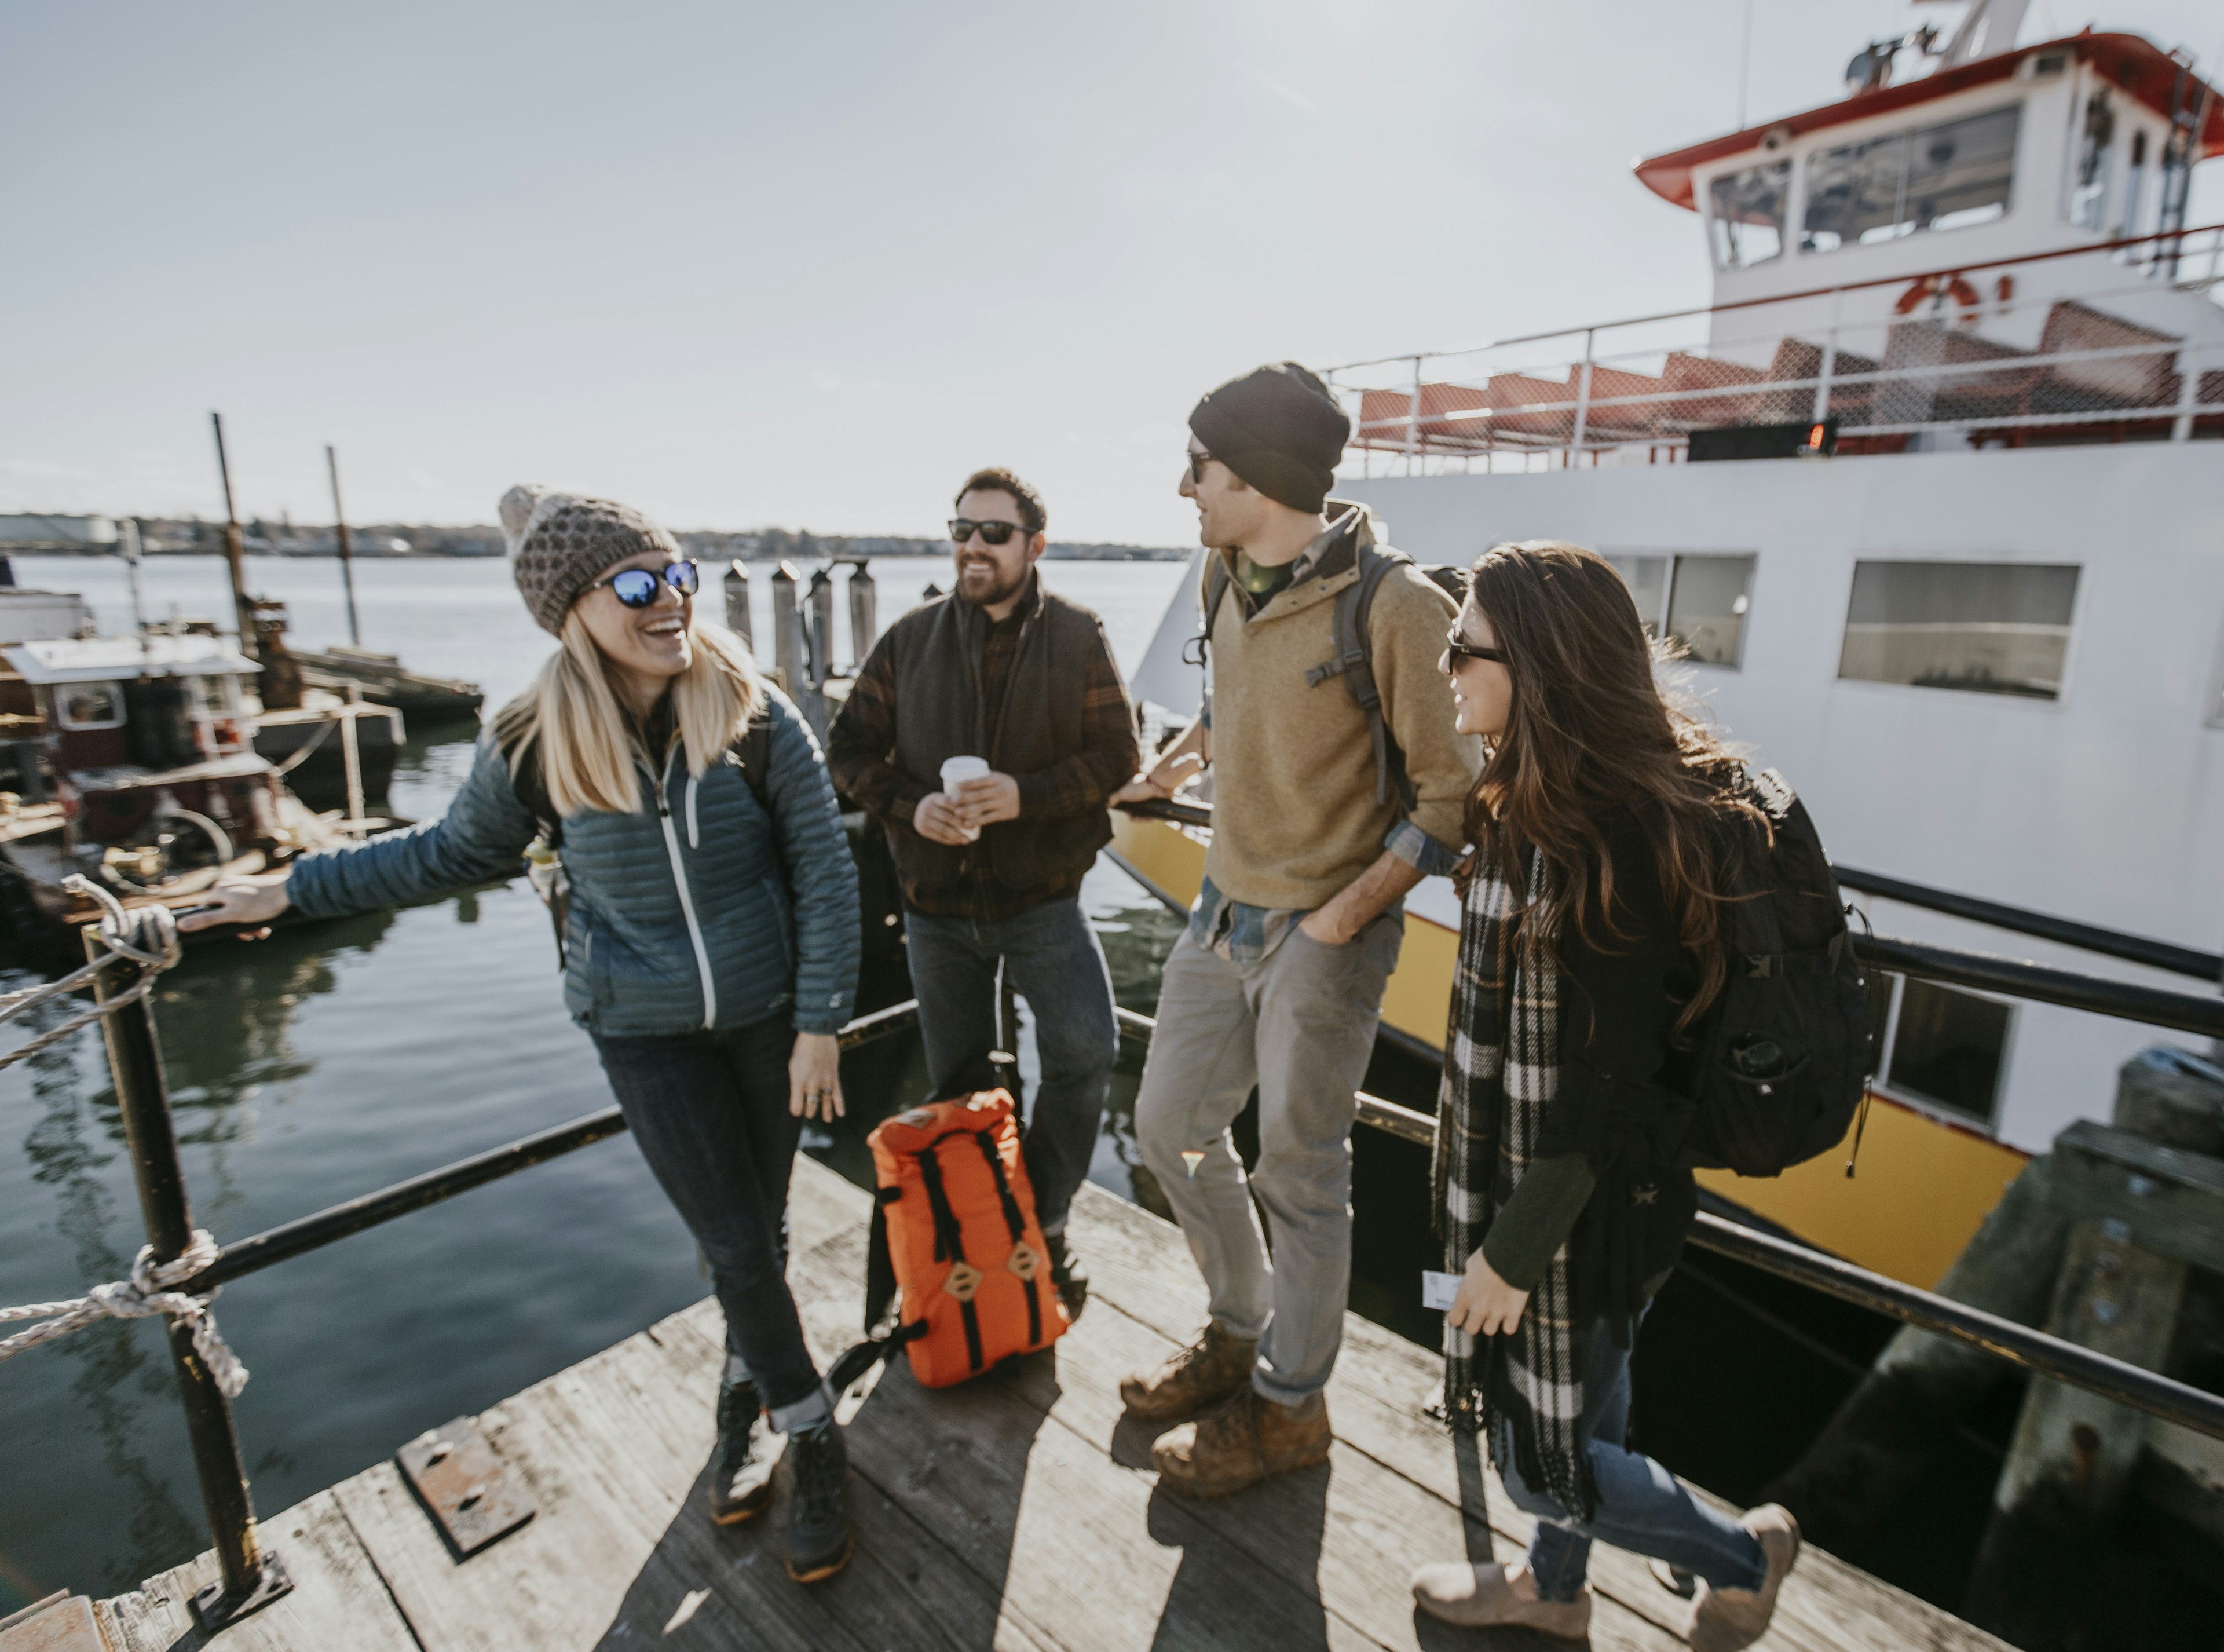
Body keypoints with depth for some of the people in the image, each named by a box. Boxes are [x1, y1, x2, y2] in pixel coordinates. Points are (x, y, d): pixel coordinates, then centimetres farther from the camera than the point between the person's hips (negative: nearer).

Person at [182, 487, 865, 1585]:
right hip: (644, 1029, 0)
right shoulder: (534, 744, -11)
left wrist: (821, 1024, -11)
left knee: (758, 1226, 15)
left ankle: (748, 1393, 42)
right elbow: (459, 850, 9)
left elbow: (826, 875, -10)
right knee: (735, 1244, 2)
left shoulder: (756, 720, -14)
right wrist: (298, 889, 11)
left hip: (768, 1012, 0)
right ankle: (808, 1433, 28)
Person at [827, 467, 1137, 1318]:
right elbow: (850, 747, 3)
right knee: (959, 1082, 14)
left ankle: (1043, 1224, 10)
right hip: (937, 901, 3)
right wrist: (909, 804, -16)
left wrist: (1026, 794, -24)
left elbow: (1116, 753, -8)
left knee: (1085, 1049, -16)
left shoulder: (1077, 637, -4)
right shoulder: (911, 638, 2)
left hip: (1043, 896, -2)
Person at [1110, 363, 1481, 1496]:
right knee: (1170, 1125, 17)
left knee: (1298, 1174, 8)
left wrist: (1346, 913, -20)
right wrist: (1180, 758, 17)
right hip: (1223, 911, 8)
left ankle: (1289, 1404, 34)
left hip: (1323, 934, -8)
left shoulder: (1394, 607, -20)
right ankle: (1240, 1332, 42)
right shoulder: (1229, 579, 3)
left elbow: (1453, 789, -17)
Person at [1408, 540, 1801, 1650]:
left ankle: (1741, 1556, 37)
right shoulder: (1539, 801, 1)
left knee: (1543, 1453, 11)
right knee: (1573, 1392, 27)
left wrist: (1513, 1250, -17)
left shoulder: (1619, 840, -28)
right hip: (1527, 1173, 9)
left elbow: (1612, 1084, -25)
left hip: (1582, 1201, -9)